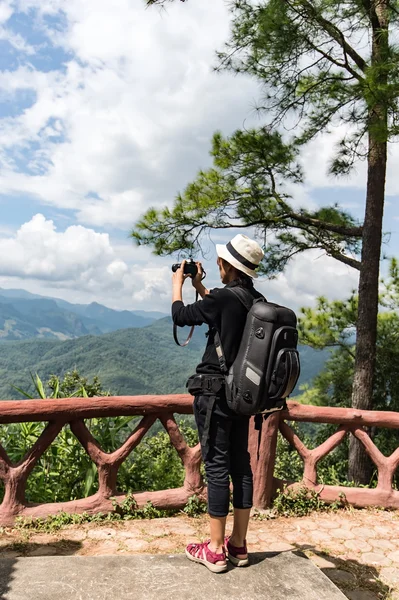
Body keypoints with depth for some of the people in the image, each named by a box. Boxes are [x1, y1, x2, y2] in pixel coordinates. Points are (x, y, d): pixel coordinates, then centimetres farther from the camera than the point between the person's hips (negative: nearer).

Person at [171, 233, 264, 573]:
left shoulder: (223, 297, -18)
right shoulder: (256, 301, 4)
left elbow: (181, 316, -4)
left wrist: (178, 284, 12)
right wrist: (198, 285, 27)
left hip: (215, 391, -8)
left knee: (217, 467, 1)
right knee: (241, 464, 13)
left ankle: (215, 551, 13)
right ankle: (238, 545, 25)